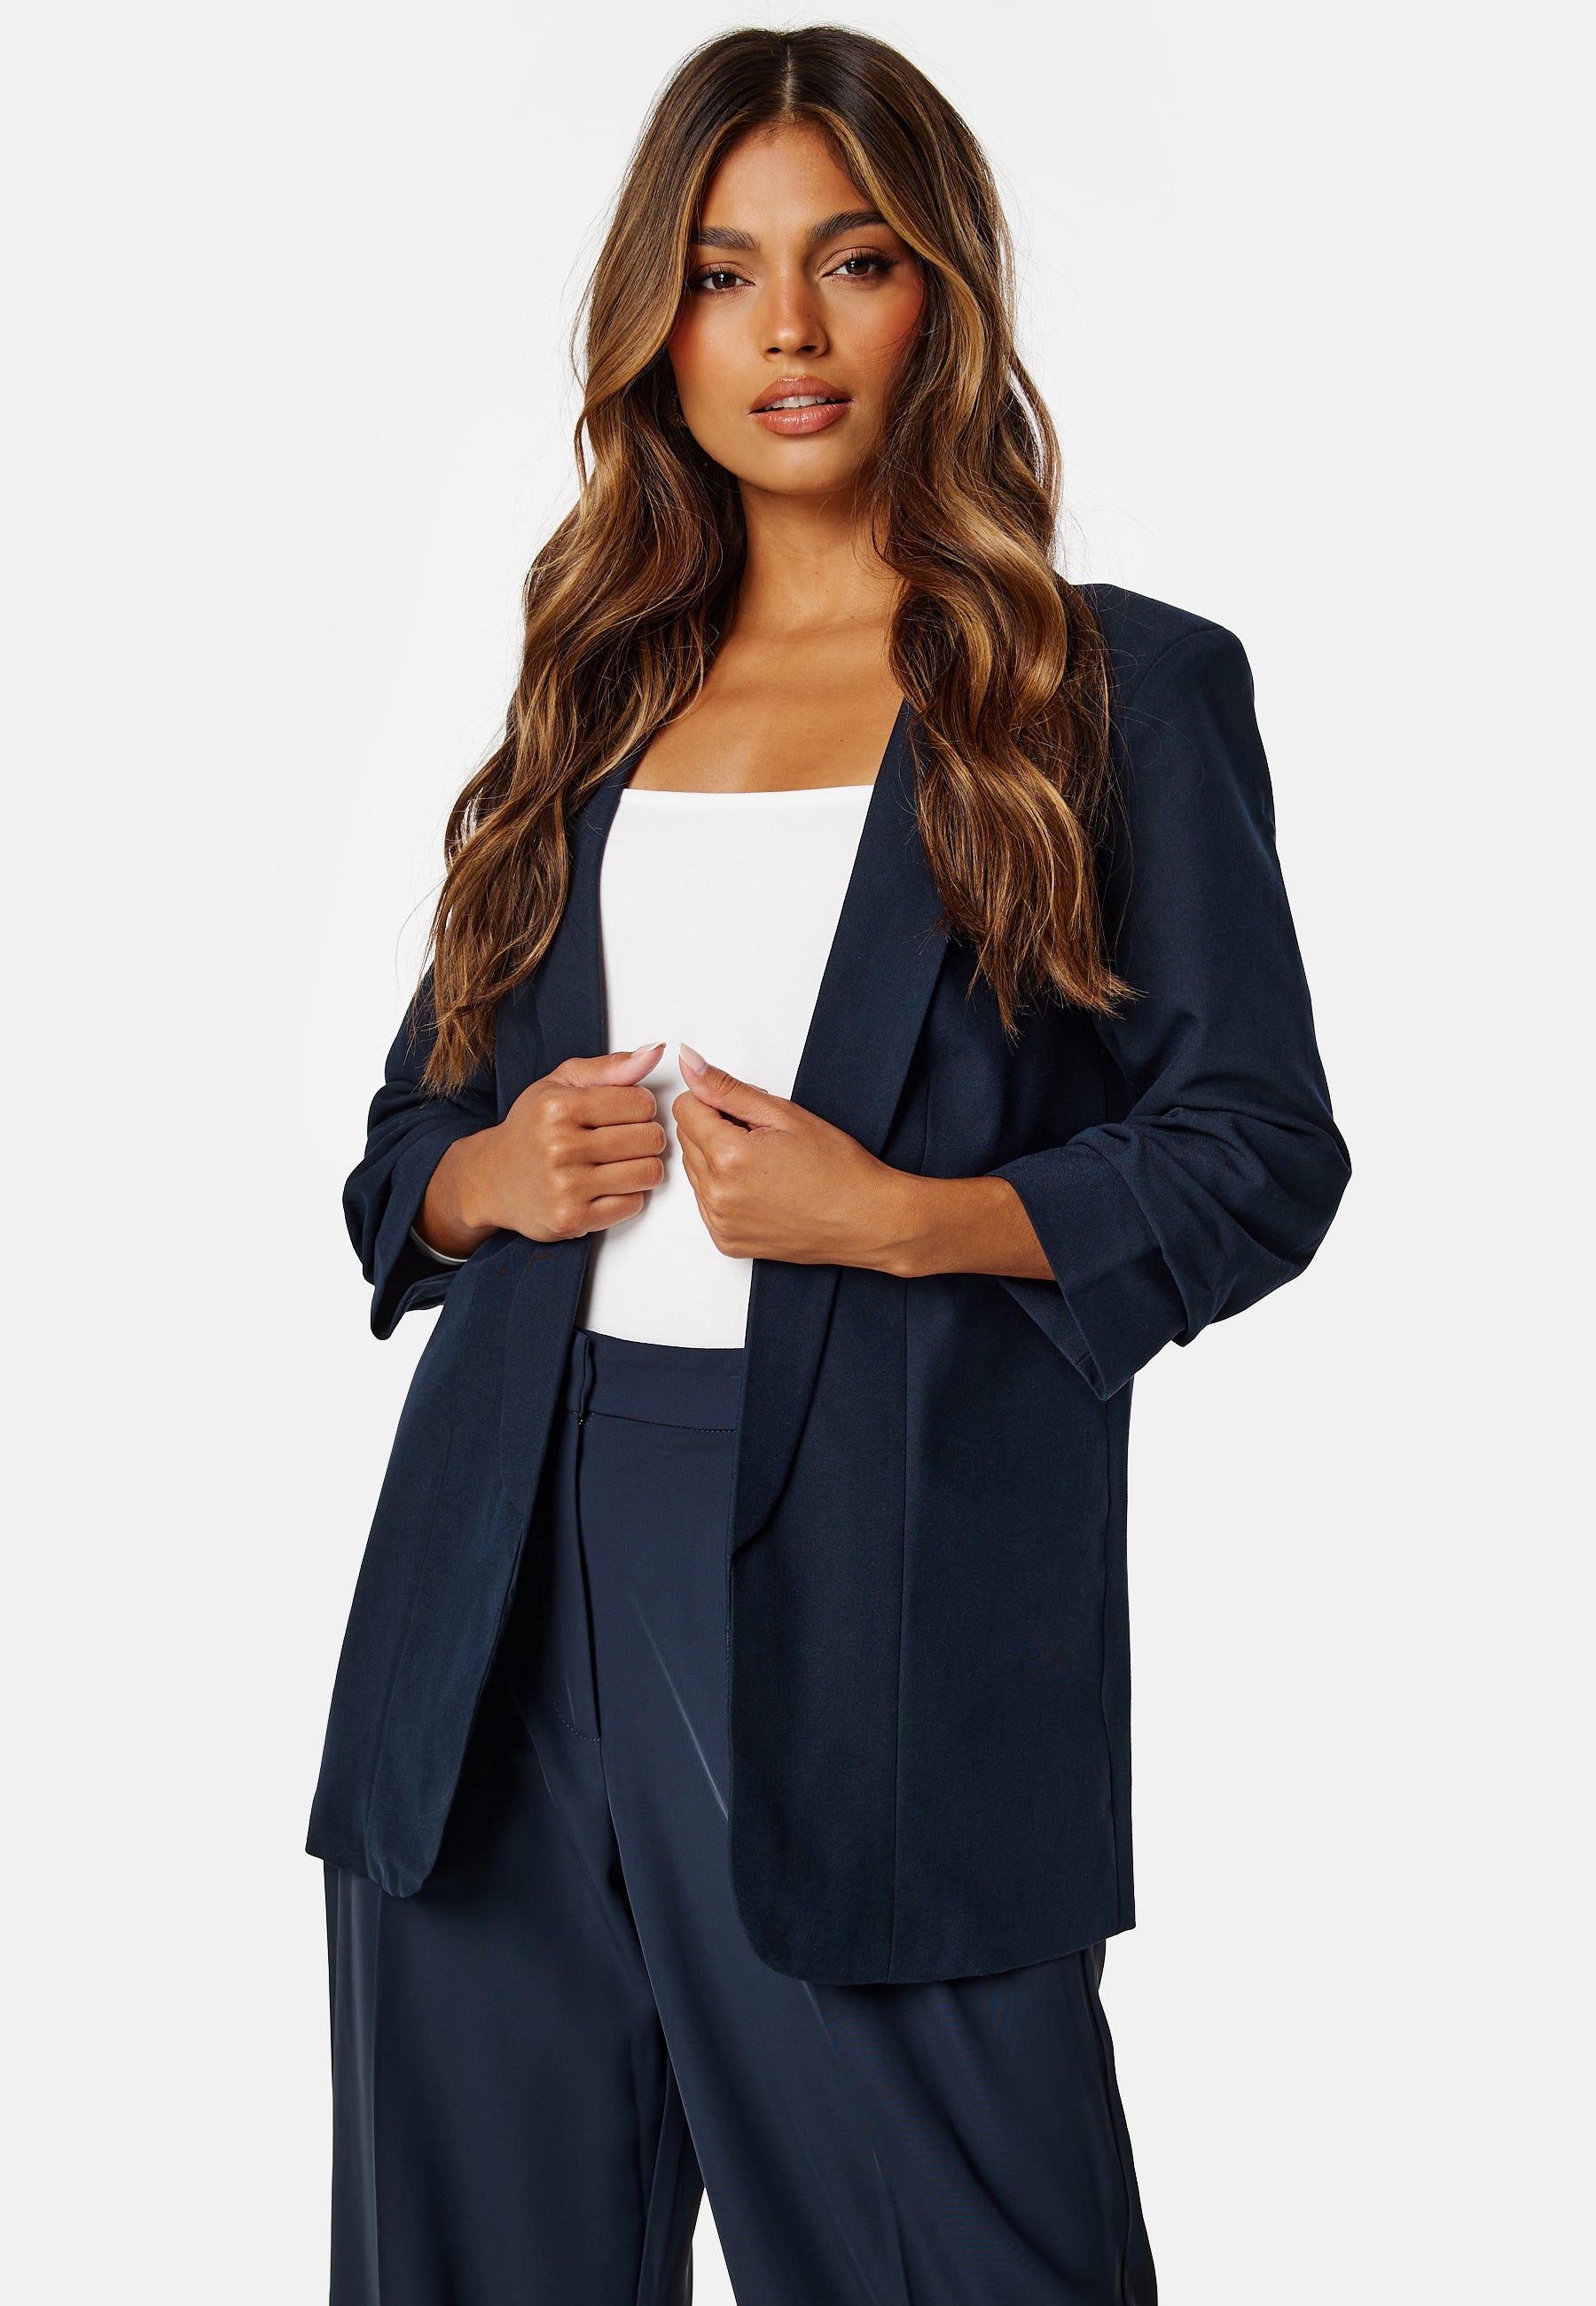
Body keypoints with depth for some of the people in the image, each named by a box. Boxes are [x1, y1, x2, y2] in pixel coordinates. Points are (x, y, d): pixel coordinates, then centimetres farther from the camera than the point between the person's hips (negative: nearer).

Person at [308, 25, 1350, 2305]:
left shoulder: (1124, 688, 3)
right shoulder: (590, 692, 15)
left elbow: (1260, 1154, -2)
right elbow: (412, 1127, 21)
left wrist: (903, 1215, -14)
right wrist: (493, 1176, -2)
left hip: (877, 1582, -4)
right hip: (522, 1562, 5)